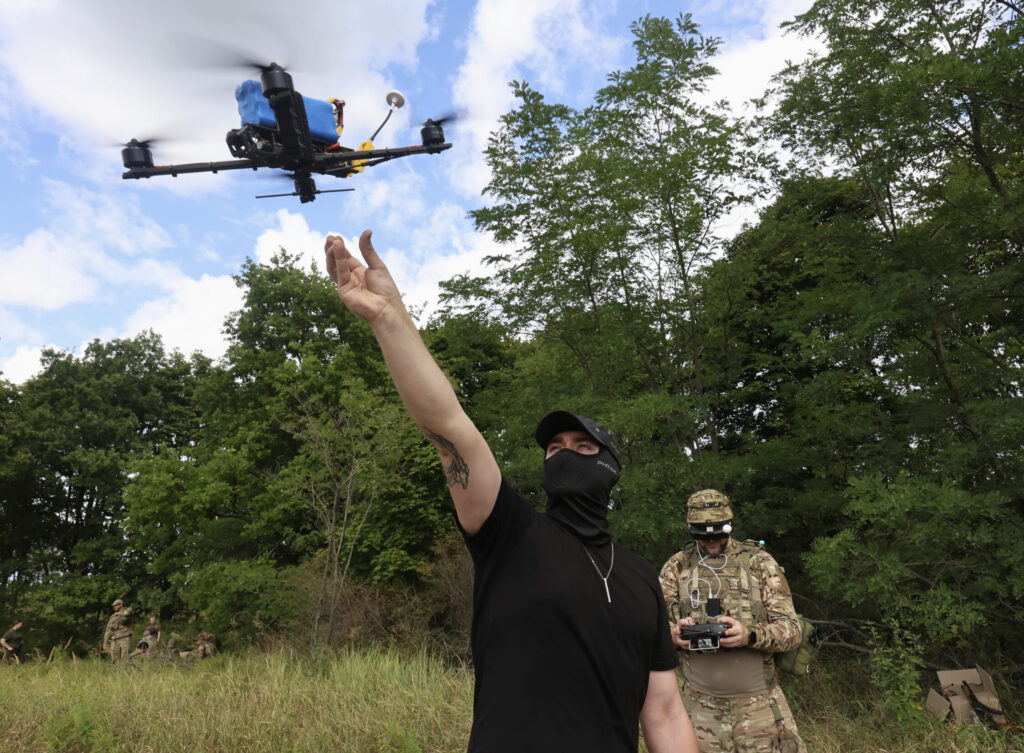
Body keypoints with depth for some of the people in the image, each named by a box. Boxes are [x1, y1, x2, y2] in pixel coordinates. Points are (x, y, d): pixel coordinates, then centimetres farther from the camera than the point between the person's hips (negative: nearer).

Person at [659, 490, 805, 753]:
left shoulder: (759, 562, -1)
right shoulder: (677, 567, 3)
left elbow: (792, 629, -5)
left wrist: (750, 635, -24)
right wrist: (674, 633, -17)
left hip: (758, 702, -1)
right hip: (700, 705, 1)